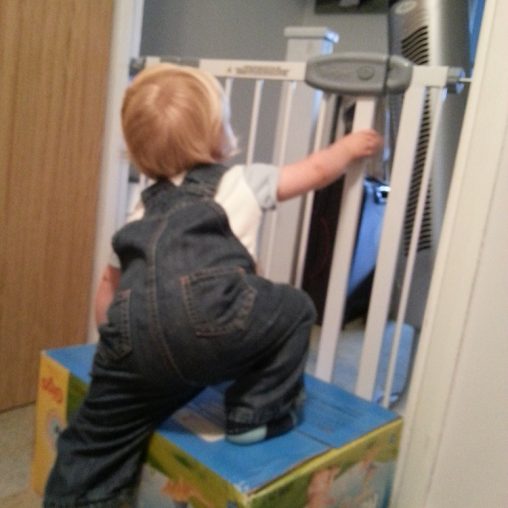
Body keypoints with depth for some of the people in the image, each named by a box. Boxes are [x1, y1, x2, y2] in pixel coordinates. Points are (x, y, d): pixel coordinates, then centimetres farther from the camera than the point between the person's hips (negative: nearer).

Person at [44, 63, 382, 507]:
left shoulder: (145, 209, 33)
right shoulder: (242, 183, 19)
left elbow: (111, 284, 35)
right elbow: (318, 170, 28)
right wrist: (351, 147, 48)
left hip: (136, 341, 6)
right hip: (210, 322, -5)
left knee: (99, 435, 24)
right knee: (294, 310, 18)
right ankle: (259, 414, 25)